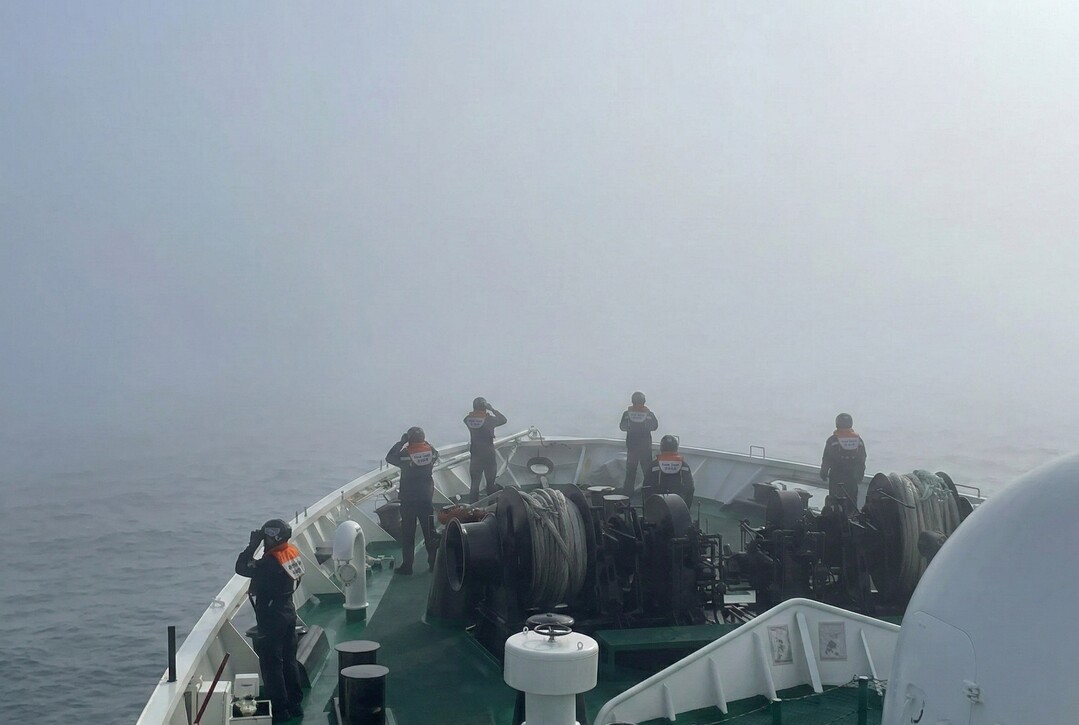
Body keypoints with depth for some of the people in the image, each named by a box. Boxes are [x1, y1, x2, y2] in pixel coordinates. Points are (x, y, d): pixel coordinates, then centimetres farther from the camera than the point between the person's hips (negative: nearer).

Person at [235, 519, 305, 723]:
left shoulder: (271, 562, -26)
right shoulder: (292, 552, 0)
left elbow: (241, 568, -19)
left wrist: (253, 544, -14)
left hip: (271, 618, -8)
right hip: (288, 612, 8)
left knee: (271, 664, 2)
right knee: (289, 660, 17)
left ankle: (280, 710, 7)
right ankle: (295, 704, 25)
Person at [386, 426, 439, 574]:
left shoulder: (405, 454, -16)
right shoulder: (431, 451, -5)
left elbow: (389, 458, -1)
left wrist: (401, 442, 0)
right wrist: (425, 442, 12)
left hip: (408, 499, -3)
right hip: (426, 498, 3)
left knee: (407, 533, 4)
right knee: (429, 530, 12)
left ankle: (407, 565, 5)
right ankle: (434, 562, 18)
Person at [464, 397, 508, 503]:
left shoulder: (468, 419, -7)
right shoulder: (489, 419, -15)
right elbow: (503, 420, 0)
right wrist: (492, 410, 4)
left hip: (475, 455, 3)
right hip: (489, 455, -3)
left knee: (474, 483, 9)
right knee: (490, 483, 11)